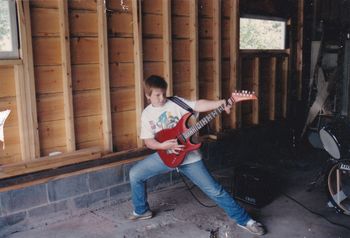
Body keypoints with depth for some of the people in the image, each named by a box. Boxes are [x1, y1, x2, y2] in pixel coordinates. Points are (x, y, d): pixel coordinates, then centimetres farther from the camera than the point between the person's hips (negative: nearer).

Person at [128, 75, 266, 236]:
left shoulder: (176, 102, -7)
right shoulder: (147, 114, 0)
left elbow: (198, 105, -20)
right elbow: (148, 141, -2)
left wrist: (219, 103, -37)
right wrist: (164, 145, -21)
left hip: (188, 155, -3)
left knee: (214, 190, -5)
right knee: (135, 174, -4)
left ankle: (243, 220, 7)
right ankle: (142, 211, 18)